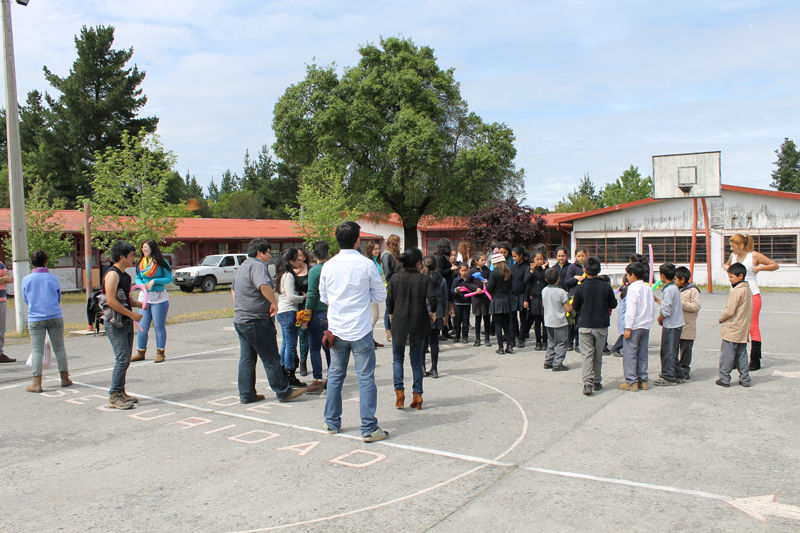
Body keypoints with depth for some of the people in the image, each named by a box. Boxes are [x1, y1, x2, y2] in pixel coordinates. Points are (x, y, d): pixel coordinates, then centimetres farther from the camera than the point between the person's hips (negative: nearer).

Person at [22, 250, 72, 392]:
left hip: (35, 319, -1)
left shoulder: (26, 279, -2)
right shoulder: (53, 278, -1)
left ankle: (37, 383, 2)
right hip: (55, 317, 1)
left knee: (37, 350, 2)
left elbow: (25, 299, 12)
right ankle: (65, 378, 17)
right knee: (59, 348, 10)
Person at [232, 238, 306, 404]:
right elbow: (264, 286, -36)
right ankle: (284, 392, 7)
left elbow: (233, 289, 32)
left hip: (240, 320, 10)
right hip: (257, 321, -10)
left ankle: (246, 394, 17)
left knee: (246, 359, 12)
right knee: (271, 358, -1)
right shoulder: (258, 266, -16)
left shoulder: (244, 266, 18)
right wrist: (275, 303, -23)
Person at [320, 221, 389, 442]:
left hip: (336, 330, 4)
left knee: (335, 375, 17)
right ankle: (369, 429, 4)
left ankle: (332, 422, 26)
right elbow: (381, 296, -2)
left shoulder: (329, 265, -1)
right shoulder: (367, 265, -10)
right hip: (360, 330, -4)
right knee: (366, 378, 2)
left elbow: (324, 297, 11)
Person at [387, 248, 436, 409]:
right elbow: (433, 299, -14)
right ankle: (417, 395, 11)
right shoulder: (425, 279, -5)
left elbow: (389, 301, 1)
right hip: (419, 322, 0)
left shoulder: (395, 279, 0)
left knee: (397, 358, 14)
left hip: (399, 323, 1)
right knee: (416, 360, 10)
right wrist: (432, 313, 4)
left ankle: (399, 391, 1)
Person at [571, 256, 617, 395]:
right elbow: (613, 305, 4)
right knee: (598, 355, 15)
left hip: (585, 326, -1)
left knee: (587, 355, 1)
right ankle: (597, 382, 22)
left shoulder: (580, 288, -10)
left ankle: (587, 383, -11)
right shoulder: (606, 287, -7)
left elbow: (575, 307, 0)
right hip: (601, 325, 1)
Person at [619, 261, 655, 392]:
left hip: (634, 326, -7)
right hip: (646, 326, 7)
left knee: (630, 354, -1)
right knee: (642, 354, 13)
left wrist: (628, 327, -15)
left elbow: (631, 309, -17)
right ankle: (643, 380, 16)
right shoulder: (648, 289, 10)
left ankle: (631, 382, -1)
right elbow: (652, 309, 12)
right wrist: (649, 322, 19)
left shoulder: (633, 288, -13)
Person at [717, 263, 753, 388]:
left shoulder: (736, 291, -18)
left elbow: (730, 311, -20)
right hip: (744, 329, 8)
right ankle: (745, 379, 16)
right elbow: (749, 311, 15)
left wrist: (721, 318, -3)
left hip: (732, 330, -8)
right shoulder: (748, 290, 10)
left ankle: (724, 379, 3)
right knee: (741, 355, 14)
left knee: (726, 355, -1)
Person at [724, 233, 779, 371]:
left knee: (753, 327, -2)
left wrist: (758, 268, -14)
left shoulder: (754, 256, -7)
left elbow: (775, 265, 0)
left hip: (752, 294, -6)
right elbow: (727, 265, 30)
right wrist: (728, 269, 8)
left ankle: (755, 360, 4)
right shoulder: (733, 256, 9)